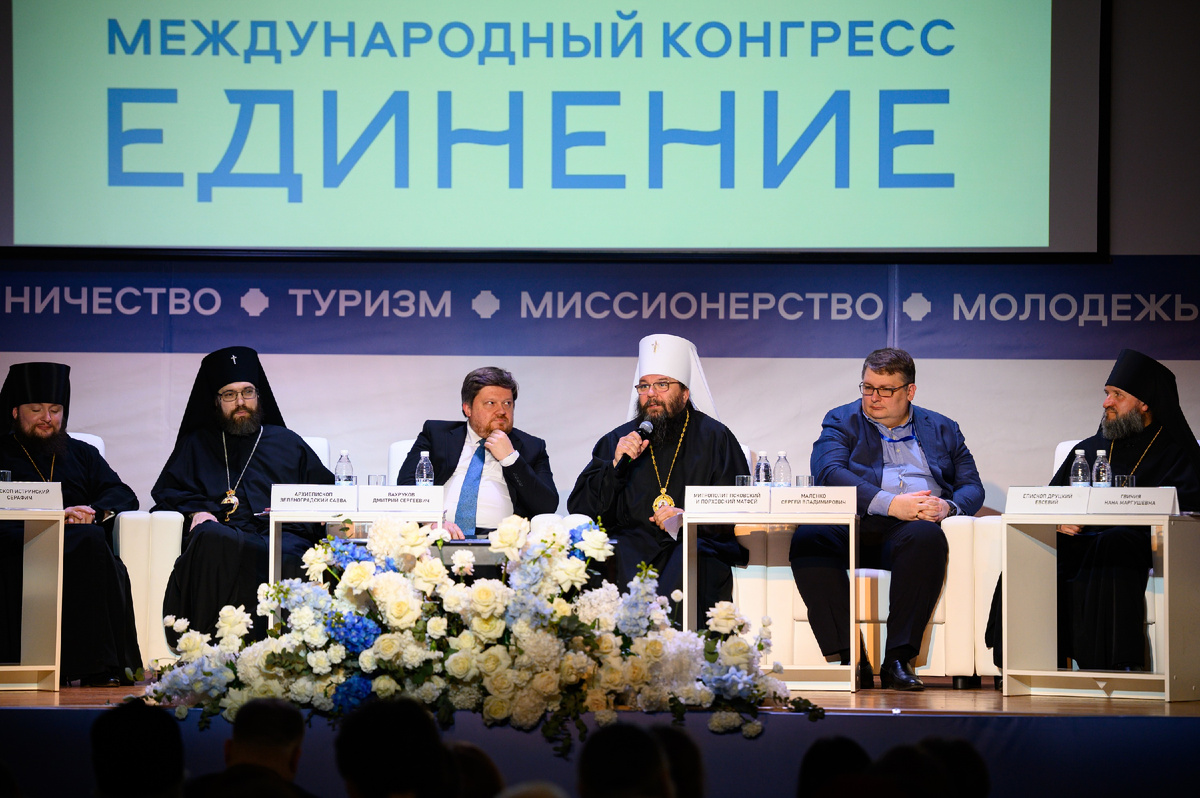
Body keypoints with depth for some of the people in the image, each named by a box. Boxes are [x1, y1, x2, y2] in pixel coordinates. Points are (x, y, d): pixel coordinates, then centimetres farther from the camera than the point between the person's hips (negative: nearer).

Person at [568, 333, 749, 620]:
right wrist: (617, 466, -1)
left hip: (695, 546, -2)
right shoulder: (617, 441, 20)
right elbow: (579, 510, 13)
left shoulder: (714, 438, 12)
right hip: (628, 549, 2)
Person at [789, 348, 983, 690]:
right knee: (809, 538, -34)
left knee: (927, 537, -36)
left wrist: (948, 506, -9)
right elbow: (828, 472, -2)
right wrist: (889, 504, -15)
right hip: (852, 525, 0)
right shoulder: (842, 421, 17)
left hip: (914, 525, 1)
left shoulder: (943, 430, 24)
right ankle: (850, 657, -34)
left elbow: (972, 487, 16)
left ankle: (897, 659, -34)